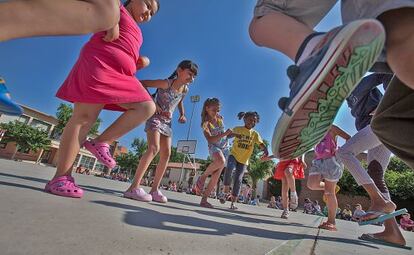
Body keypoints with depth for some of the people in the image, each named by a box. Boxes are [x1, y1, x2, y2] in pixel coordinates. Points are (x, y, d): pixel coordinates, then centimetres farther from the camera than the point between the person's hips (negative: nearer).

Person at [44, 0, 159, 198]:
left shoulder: (135, 32, 32)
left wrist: (142, 62, 12)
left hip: (120, 75, 7)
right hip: (98, 64, -7)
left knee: (147, 107, -11)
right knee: (85, 117, -15)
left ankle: (100, 142, -12)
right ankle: (60, 178, -10)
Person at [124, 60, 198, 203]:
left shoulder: (185, 90, 4)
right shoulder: (166, 83, -16)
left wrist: (182, 114, 4)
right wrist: (153, 104, -20)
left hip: (167, 122, 7)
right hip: (155, 117, -7)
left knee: (166, 154, -1)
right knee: (154, 148, -26)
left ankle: (154, 189, 5)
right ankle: (134, 187, -24)